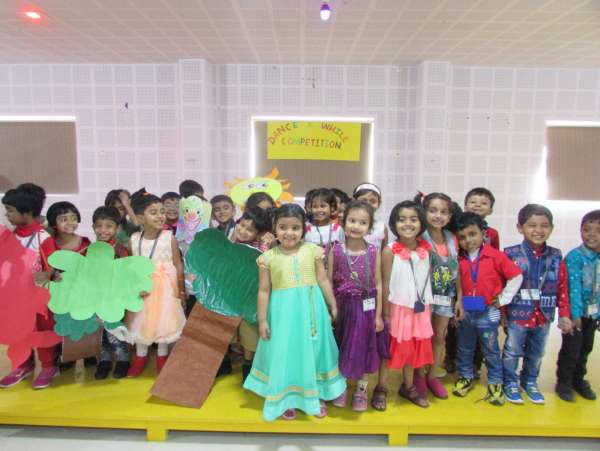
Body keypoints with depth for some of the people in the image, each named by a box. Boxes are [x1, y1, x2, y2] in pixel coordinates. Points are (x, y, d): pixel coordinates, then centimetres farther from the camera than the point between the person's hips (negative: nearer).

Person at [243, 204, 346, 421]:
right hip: (283, 312, -1)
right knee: (285, 354, 9)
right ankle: (287, 399, 29)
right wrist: (262, 319, -1)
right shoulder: (269, 257, -5)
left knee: (313, 351, 13)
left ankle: (316, 396, 33)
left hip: (311, 309, 1)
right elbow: (264, 290, -1)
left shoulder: (312, 250, -3)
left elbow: (323, 280, 3)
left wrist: (333, 306, 6)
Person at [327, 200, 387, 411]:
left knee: (364, 349, 12)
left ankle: (361, 391, 33)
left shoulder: (374, 252, -5)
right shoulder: (336, 250, -7)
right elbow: (328, 282, -2)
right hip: (342, 306, 0)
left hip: (366, 307, 0)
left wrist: (378, 314, -2)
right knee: (341, 349, 12)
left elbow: (378, 284, -1)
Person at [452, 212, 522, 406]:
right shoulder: (459, 259, -4)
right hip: (465, 312, 3)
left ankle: (495, 383, 25)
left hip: (488, 313, -3)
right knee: (464, 349, 17)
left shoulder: (496, 256, -12)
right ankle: (465, 377, 34)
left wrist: (503, 299, -6)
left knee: (491, 351, 10)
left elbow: (516, 276, -7)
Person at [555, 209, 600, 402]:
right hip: (575, 311, -6)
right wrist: (575, 314, -22)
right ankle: (564, 382, 20)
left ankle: (579, 379, 36)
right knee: (571, 349, 2)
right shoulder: (575, 256, -17)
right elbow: (573, 287, -20)